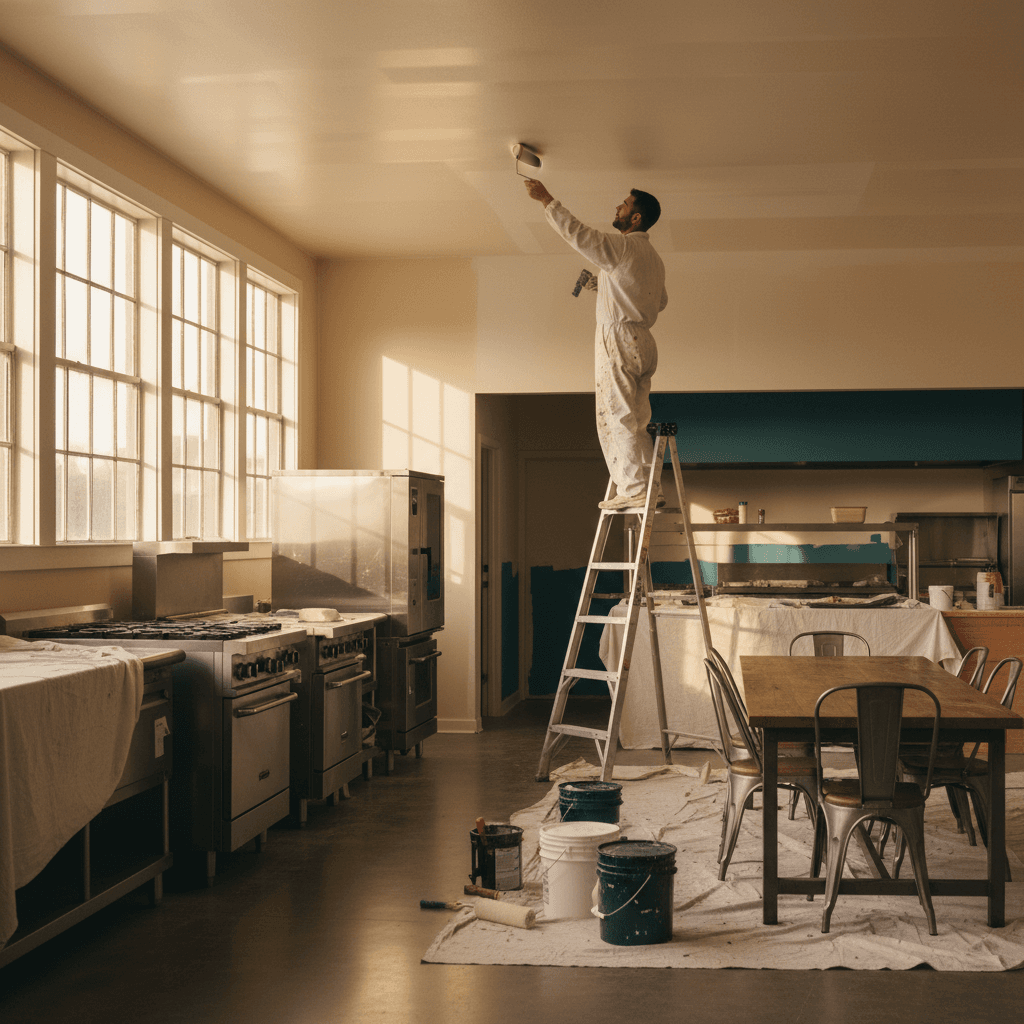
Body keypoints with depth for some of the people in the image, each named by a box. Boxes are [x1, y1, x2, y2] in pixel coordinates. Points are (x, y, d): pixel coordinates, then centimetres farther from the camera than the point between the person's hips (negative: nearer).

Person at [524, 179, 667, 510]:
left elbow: (576, 232, -12)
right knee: (636, 421, 11)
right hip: (643, 342, 9)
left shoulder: (621, 246, -9)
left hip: (618, 337, -9)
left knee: (617, 416, -8)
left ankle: (634, 489, -12)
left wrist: (546, 200, -3)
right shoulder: (653, 258, 18)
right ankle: (652, 489, 8)